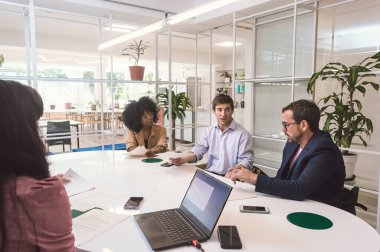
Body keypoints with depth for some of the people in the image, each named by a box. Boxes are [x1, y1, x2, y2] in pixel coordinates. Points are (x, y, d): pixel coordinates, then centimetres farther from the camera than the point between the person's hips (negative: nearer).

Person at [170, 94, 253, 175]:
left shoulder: (243, 134, -9)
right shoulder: (209, 131, 8)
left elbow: (246, 160, -10)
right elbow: (198, 151, 7)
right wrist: (182, 160, -11)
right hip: (209, 175, 1)